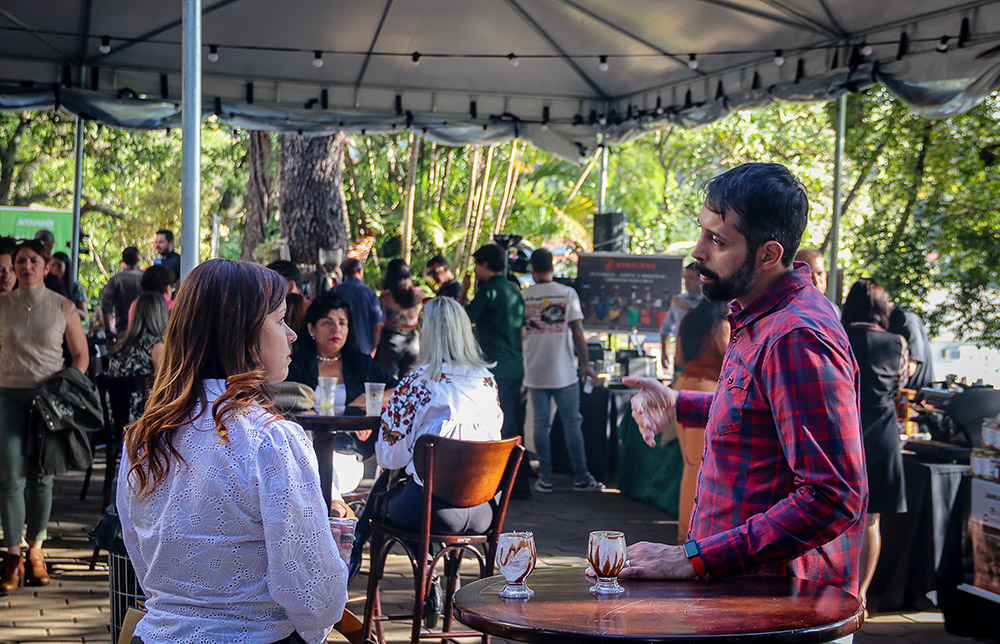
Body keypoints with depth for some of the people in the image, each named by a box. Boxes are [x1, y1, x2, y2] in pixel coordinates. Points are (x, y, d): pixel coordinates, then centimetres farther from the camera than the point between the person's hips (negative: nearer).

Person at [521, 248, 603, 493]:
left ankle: (545, 477, 7)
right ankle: (581, 477, 6)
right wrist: (585, 364, -1)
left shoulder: (523, 296, 2)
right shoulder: (567, 293, -5)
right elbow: (577, 332, -7)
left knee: (541, 423, 6)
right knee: (572, 423, 3)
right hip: (563, 371, -2)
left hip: (535, 372, 2)